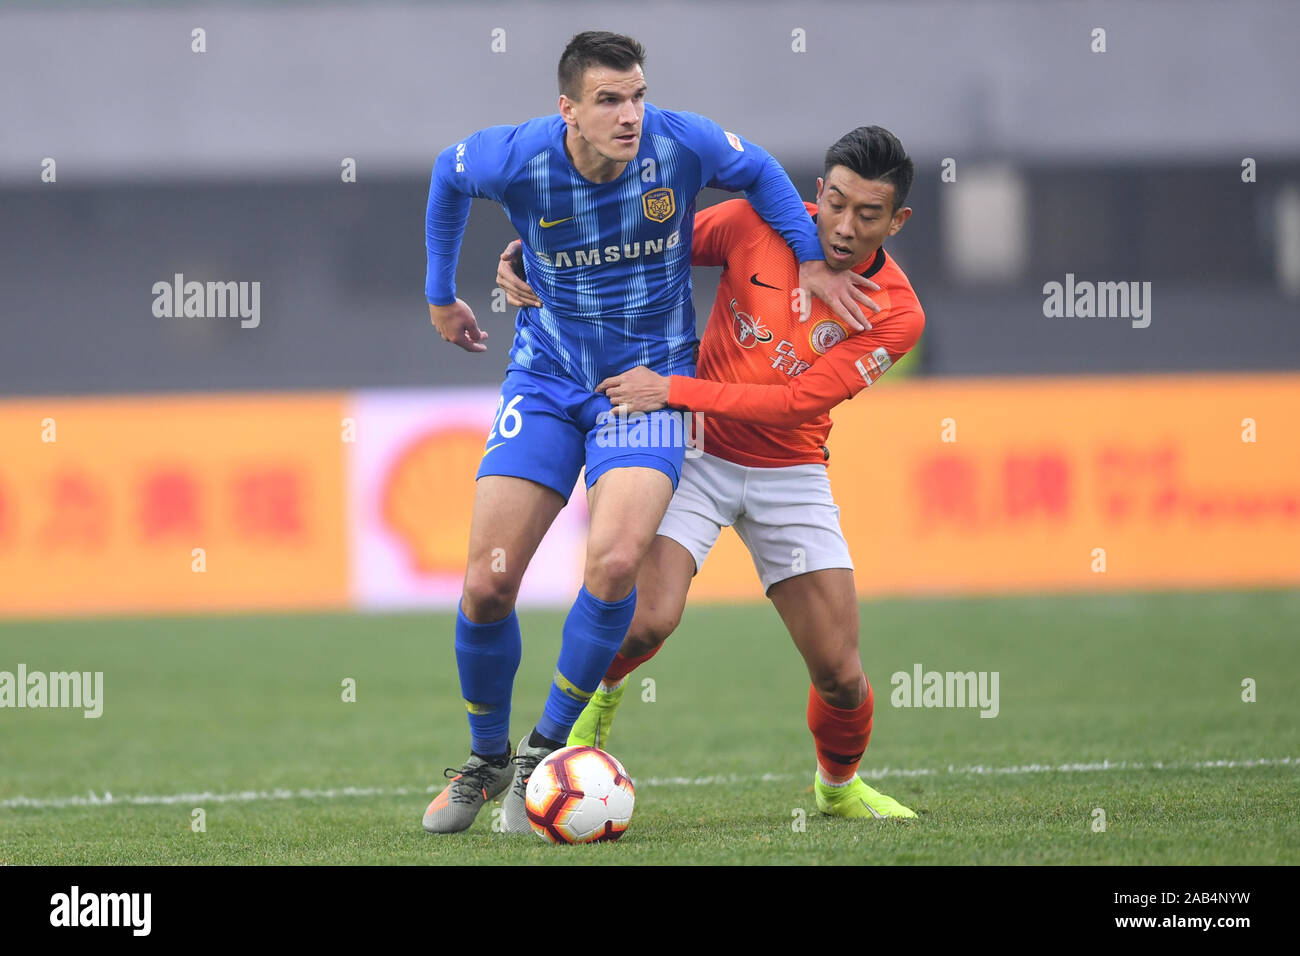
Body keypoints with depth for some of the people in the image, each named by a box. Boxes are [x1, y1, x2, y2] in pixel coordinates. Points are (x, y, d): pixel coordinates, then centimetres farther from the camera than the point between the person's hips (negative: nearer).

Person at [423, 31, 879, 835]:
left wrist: (812, 262, 0)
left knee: (616, 558, -25)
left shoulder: (682, 143, -16)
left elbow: (759, 172, 7)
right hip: (546, 377, 1)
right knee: (488, 583, -7)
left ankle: (544, 751, -6)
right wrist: (441, 294, 17)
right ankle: (486, 759, 19)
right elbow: (448, 174, 9)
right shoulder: (519, 158, -15)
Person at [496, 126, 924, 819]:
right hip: (699, 451, -1)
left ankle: (839, 784, 30)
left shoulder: (895, 313, -13)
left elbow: (797, 401, -20)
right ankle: (596, 697, 11)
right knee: (648, 619, -24)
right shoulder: (758, 225, -11)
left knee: (841, 677, -2)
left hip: (791, 474, 1)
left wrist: (674, 390, -28)